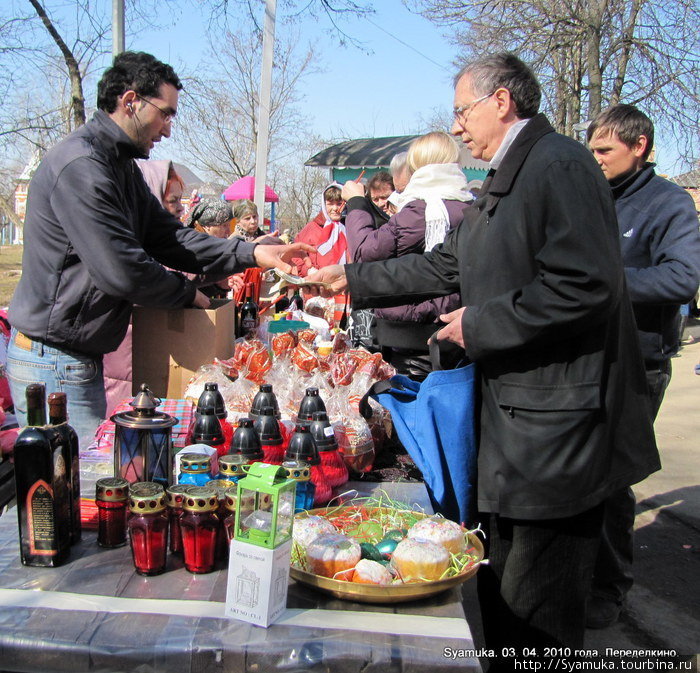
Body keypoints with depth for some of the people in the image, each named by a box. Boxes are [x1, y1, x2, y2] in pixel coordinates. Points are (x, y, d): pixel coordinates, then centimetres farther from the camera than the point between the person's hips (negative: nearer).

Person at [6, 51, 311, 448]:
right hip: (52, 360, -10)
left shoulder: (120, 165, 14)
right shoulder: (82, 166, -20)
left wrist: (252, 254, -1)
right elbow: (122, 271, -25)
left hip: (81, 355, 10)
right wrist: (188, 294, -8)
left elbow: (168, 237, 9)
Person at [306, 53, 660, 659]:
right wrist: (349, 280, 23)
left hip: (557, 424, -10)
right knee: (502, 591, 21)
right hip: (515, 416, 10)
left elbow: (588, 287, -25)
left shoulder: (559, 164, -14)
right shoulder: (504, 183, 19)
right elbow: (446, 266, 23)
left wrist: (480, 325, -16)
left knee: (537, 614, 2)